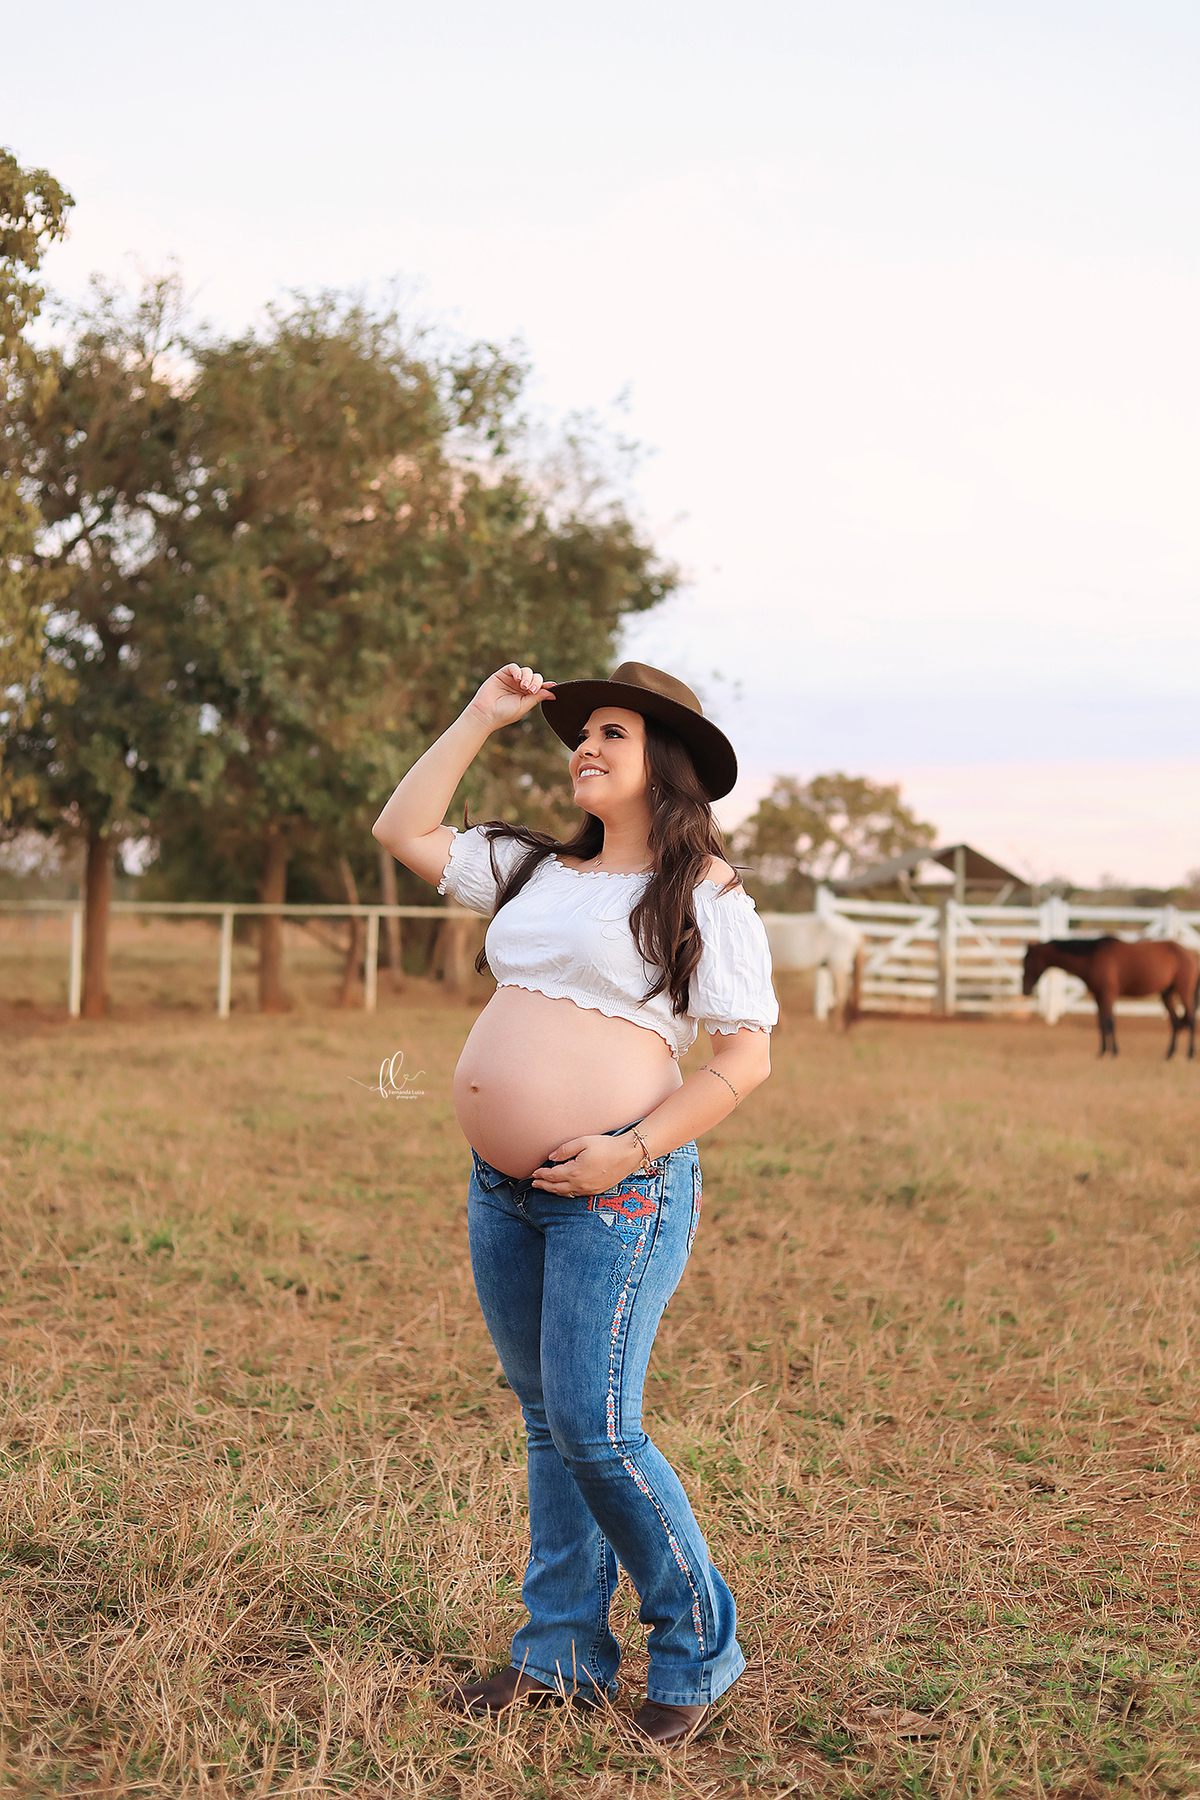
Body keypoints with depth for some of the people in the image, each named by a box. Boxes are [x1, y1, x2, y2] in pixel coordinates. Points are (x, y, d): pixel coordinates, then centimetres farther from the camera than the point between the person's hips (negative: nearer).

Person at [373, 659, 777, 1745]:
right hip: (500, 1190, 7)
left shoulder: (705, 894, -5)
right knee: (548, 1423, 12)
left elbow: (745, 1060, -9)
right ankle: (562, 1656, 23)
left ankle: (698, 1651, 10)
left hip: (619, 1194, -7)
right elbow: (403, 831, 21)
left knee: (594, 1429, -9)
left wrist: (628, 1151, -17)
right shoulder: (538, 872, 15)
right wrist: (484, 717, 15)